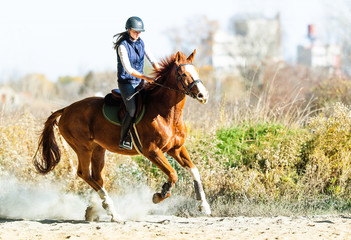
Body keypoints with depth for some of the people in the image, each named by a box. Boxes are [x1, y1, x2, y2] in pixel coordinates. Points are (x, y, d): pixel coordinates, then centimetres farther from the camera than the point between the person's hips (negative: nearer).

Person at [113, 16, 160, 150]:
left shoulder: (141, 43, 6)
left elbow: (152, 61, 7)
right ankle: (123, 140, -11)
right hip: (126, 82, -7)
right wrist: (146, 78, -26)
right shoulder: (123, 46, -15)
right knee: (132, 110, -22)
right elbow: (128, 69, -21)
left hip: (139, 82, 7)